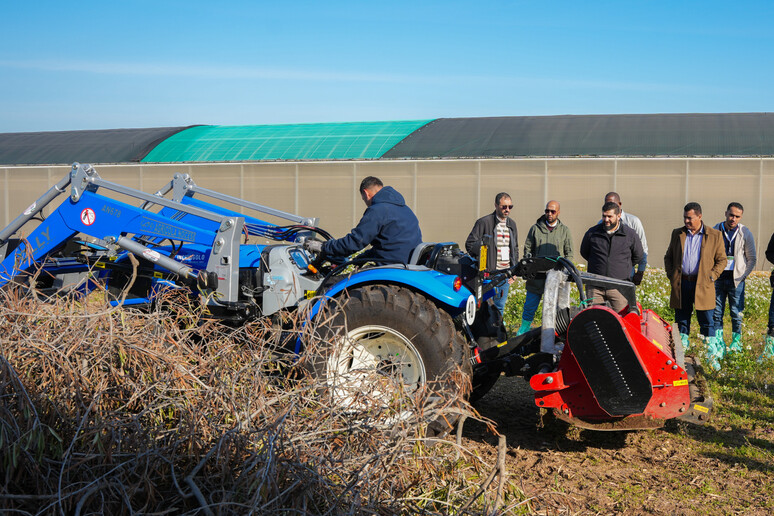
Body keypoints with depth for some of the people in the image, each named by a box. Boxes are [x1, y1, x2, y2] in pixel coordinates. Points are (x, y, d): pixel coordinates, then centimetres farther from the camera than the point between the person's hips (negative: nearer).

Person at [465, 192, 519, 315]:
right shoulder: (484, 222, -6)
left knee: (500, 306, 12)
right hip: (489, 273, -6)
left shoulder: (511, 224, 15)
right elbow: (470, 244, -6)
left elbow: (515, 248, 22)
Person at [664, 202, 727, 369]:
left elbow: (721, 260, 6)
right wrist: (671, 275, 5)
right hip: (681, 285, 3)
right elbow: (668, 257, 18)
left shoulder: (714, 235, 3)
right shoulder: (677, 234, 11)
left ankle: (713, 357, 4)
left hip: (702, 285, -3)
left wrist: (711, 277, -5)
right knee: (681, 321, 7)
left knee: (707, 323, -2)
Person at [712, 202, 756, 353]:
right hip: (718, 277, 1)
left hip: (736, 278, -1)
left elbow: (752, 259, 5)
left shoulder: (745, 233, -1)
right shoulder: (715, 230, 1)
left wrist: (741, 276, -4)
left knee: (736, 312, 1)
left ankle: (736, 342, 12)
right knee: (717, 311, 4)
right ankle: (718, 341, 13)